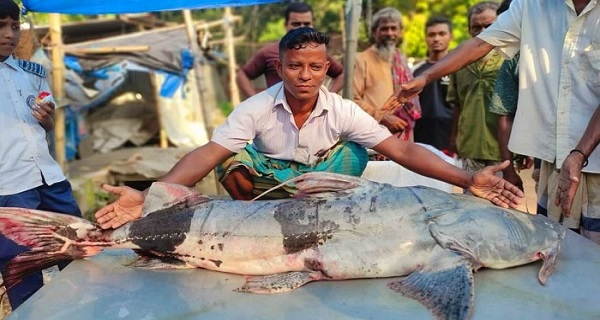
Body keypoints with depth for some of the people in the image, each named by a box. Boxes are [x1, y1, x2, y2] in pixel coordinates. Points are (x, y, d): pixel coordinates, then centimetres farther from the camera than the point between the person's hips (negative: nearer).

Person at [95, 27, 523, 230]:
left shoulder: (342, 111, -19)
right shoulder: (256, 109, -23)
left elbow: (401, 150, -23)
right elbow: (208, 154, -31)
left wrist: (468, 180, -35)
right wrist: (150, 198, -48)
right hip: (269, 181, -1)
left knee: (354, 152, -26)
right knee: (234, 161, -32)